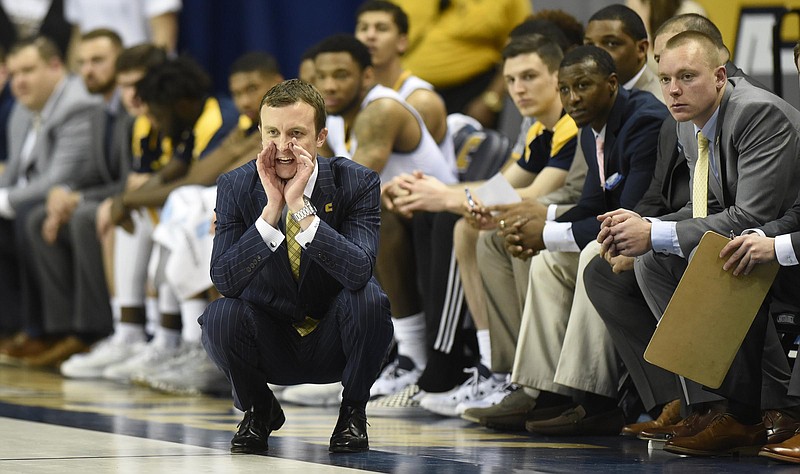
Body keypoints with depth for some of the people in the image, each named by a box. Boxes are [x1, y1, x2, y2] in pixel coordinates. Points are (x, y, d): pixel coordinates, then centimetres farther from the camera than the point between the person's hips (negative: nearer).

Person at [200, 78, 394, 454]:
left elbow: (359, 272, -30)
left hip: (333, 343, -1)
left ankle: (353, 411, -3)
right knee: (220, 317, -29)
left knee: (369, 299, -31)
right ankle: (259, 411, 3)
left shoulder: (358, 183, -14)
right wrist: (271, 209, -31)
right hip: (270, 344, 1)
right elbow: (224, 280, -21)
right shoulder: (235, 187, -9)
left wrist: (299, 206, -36)